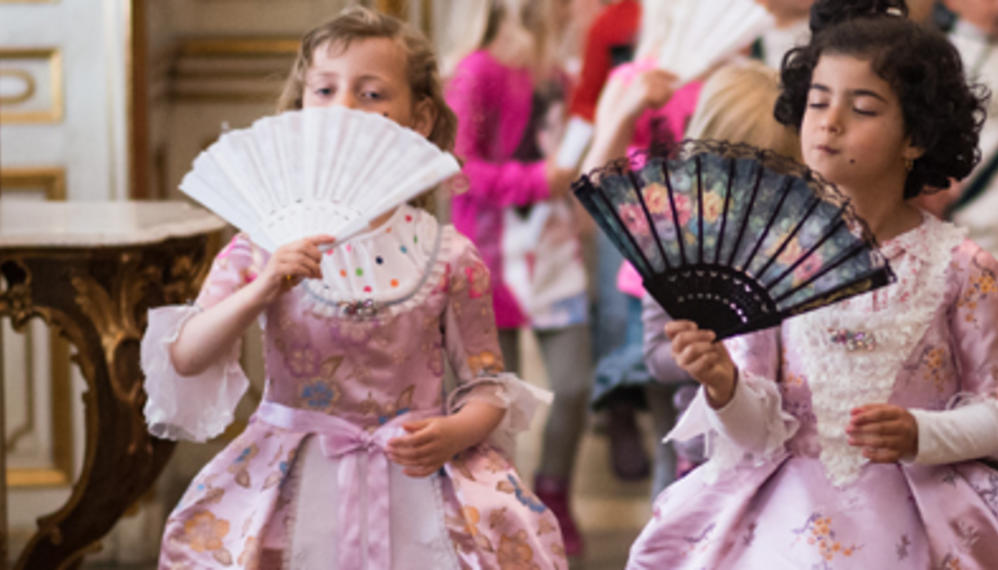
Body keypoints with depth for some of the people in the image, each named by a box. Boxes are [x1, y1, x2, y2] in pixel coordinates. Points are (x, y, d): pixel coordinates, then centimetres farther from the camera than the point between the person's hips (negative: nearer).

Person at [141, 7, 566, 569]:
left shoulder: (450, 258, -1)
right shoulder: (264, 246, -1)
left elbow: (487, 384, 6)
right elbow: (185, 360, -7)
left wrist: (453, 433, -15)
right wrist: (259, 293, -21)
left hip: (414, 476, 0)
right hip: (294, 485, 0)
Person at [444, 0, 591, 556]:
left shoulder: (546, 72, 10)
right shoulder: (479, 72, -11)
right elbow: (457, 165, -17)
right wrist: (537, 181, -17)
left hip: (552, 244, 6)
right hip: (498, 250, -6)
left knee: (576, 383, 3)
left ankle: (554, 498, 25)